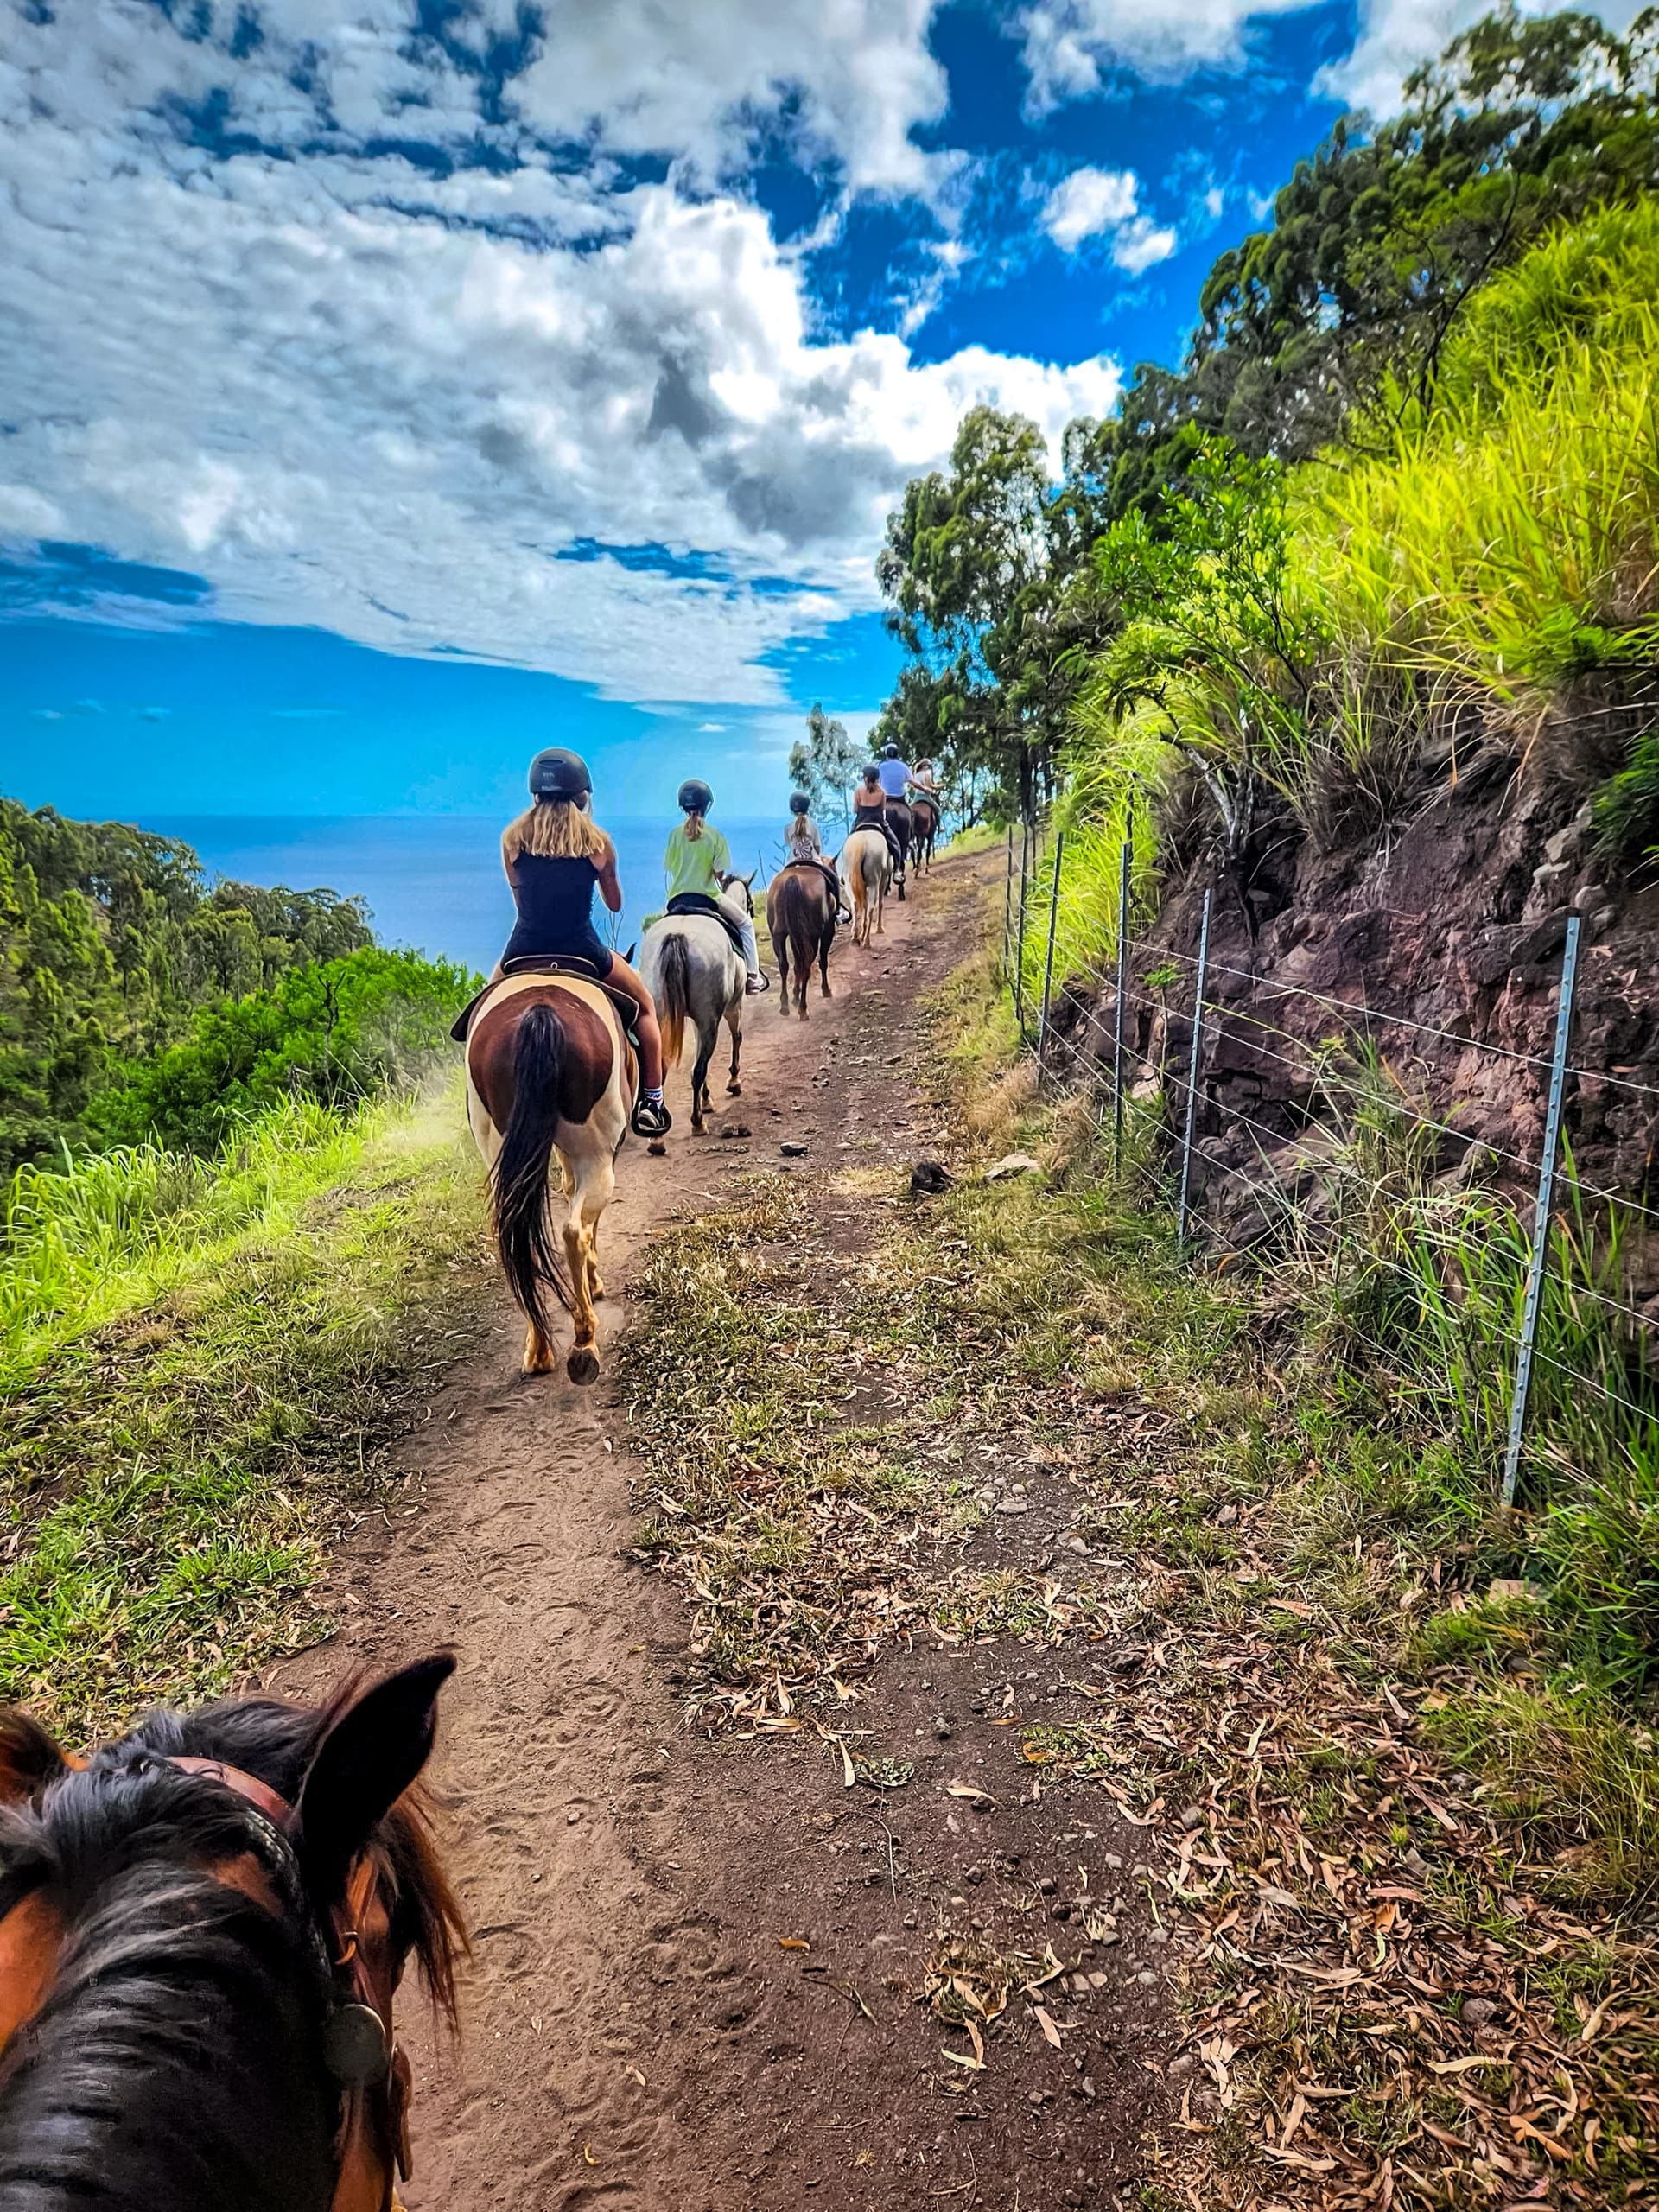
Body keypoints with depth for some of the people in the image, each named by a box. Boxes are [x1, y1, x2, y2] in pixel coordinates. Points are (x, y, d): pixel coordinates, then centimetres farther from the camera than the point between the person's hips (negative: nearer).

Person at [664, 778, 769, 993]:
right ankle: (753, 977, 15)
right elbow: (719, 873, -9)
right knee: (745, 922, 17)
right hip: (707, 896, -3)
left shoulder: (675, 834, -1)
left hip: (677, 898, 3)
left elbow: (670, 869, 4)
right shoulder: (715, 836, -10)